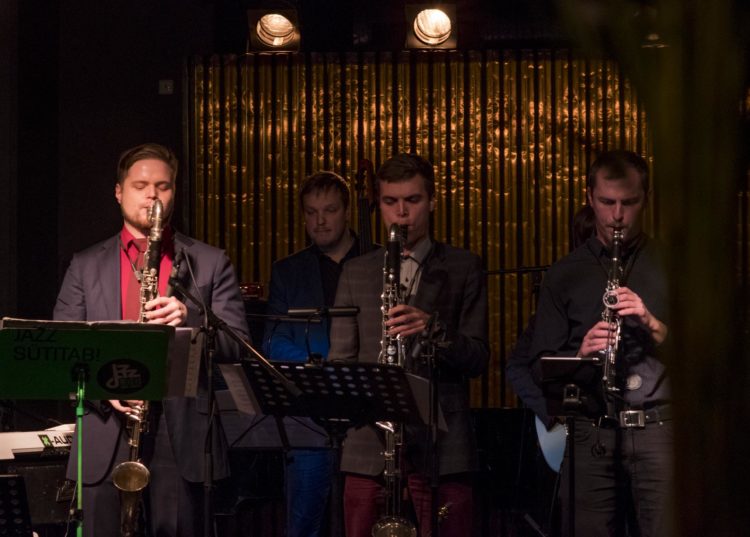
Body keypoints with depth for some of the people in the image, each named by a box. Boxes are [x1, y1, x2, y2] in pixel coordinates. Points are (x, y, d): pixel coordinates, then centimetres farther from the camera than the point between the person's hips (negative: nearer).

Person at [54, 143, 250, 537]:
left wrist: (189, 319, -16)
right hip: (106, 436, 1)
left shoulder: (210, 264, 10)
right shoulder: (86, 266, 13)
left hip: (182, 437, -1)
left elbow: (237, 345, 3)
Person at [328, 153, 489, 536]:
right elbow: (340, 357, 13)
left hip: (441, 447, -2)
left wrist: (434, 328, -17)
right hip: (369, 445, 2)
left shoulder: (463, 268, 8)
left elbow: (477, 358, 3)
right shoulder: (356, 272, 15)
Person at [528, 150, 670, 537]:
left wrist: (652, 324, -11)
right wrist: (581, 353, -9)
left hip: (656, 428, -1)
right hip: (591, 432, 1)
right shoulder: (565, 275, 14)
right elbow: (543, 363, 12)